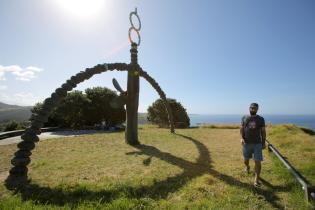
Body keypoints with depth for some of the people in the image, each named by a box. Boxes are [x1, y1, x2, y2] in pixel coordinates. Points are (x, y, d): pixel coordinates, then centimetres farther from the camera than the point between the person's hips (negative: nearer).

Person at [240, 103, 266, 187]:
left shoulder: (260, 119, 0)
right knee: (246, 159, 17)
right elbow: (242, 129, 4)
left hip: (257, 144, -1)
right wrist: (241, 138, -11)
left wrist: (264, 143, 4)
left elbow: (263, 131, 4)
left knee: (258, 162, -3)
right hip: (247, 143, 1)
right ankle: (247, 167, 50)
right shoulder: (244, 118, 2)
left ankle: (256, 179, 8)